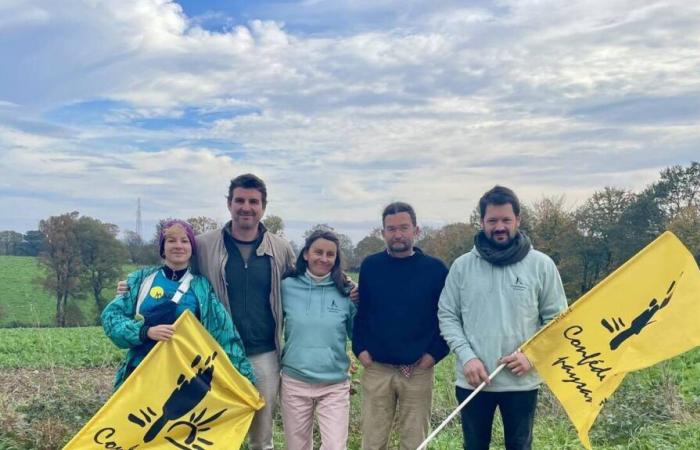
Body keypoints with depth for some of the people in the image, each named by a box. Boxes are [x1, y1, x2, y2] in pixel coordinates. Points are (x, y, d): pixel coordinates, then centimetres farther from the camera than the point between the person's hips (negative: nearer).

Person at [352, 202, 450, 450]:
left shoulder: (435, 269, -2)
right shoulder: (370, 266, 3)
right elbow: (359, 312, 8)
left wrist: (434, 353, -6)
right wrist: (360, 349, -1)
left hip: (418, 371, -1)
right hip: (376, 369, 1)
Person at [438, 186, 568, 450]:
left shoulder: (541, 265, -2)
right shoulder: (462, 266, 0)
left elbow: (556, 319, 1)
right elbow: (447, 317, 1)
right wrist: (466, 356, -13)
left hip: (521, 381, -1)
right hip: (472, 380, 1)